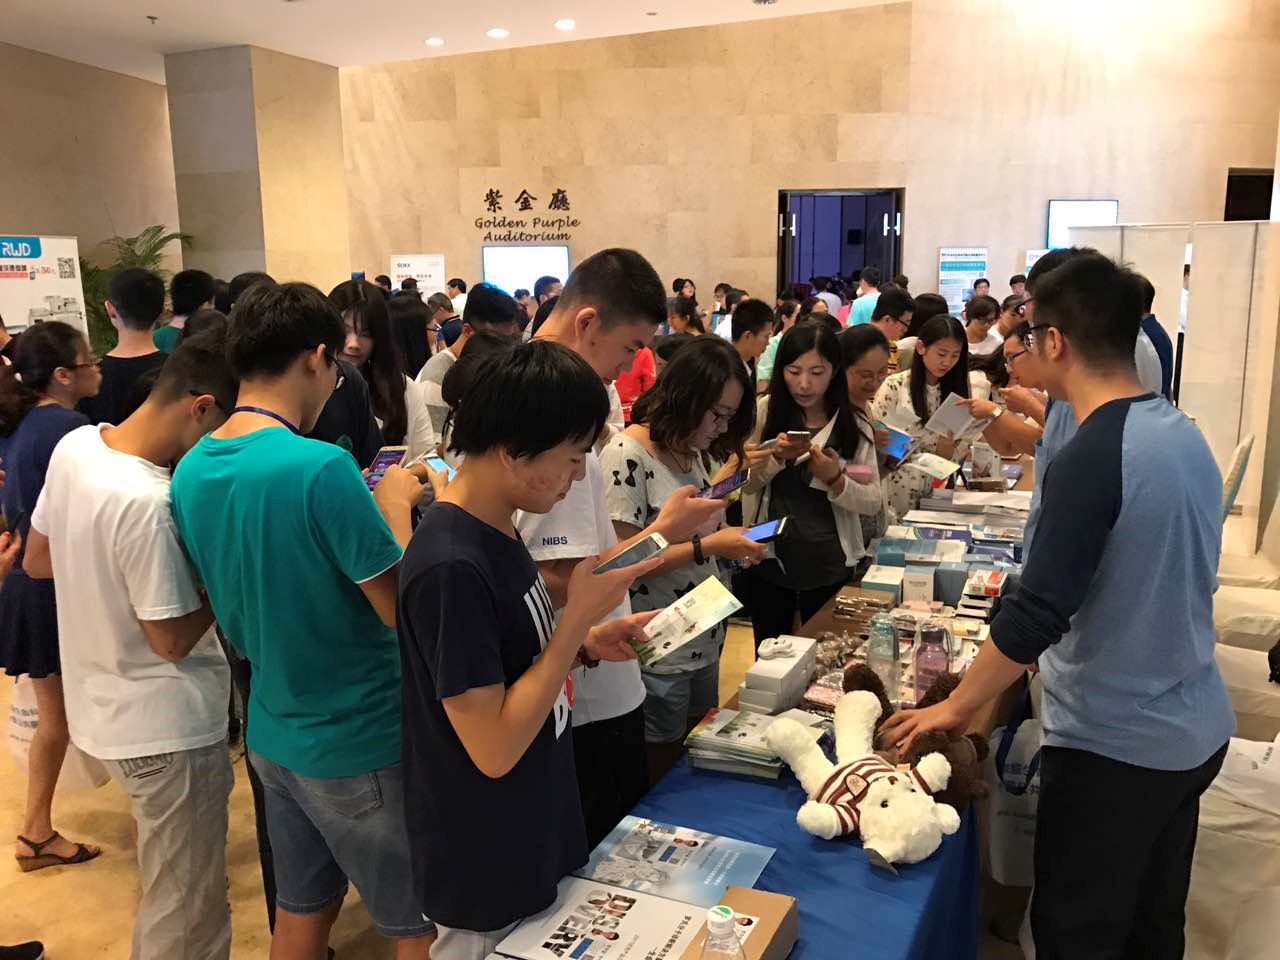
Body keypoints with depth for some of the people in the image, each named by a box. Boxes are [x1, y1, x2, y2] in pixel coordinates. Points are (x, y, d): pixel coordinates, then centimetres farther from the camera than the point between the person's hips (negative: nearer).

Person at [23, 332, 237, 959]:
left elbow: (38, 561, 9)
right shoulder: (150, 503, -31)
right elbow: (174, 639, -22)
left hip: (101, 707, 9)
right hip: (165, 728, -9)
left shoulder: (75, 445, -4)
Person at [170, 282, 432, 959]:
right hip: (359, 741, -7)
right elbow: (404, 609, -22)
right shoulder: (320, 467, -26)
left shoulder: (190, 470, -1)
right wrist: (394, 502, -8)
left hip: (272, 731, 8)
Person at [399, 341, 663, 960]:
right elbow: (495, 747, -27)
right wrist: (579, 617, -24)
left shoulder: (495, 527, 0)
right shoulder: (451, 567, -29)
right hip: (488, 871, -8)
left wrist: (587, 645, -4)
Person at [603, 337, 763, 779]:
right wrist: (709, 547, -22)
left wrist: (732, 540, -4)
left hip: (704, 643, 8)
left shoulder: (690, 452, 7)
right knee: (660, 780, 9)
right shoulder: (626, 455, -18)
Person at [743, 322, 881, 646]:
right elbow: (742, 484, -3)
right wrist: (776, 457, -20)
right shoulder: (763, 412, -4)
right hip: (769, 559, 0)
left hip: (830, 565, 0)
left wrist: (836, 480, -23)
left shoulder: (854, 425, -4)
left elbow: (874, 503, -5)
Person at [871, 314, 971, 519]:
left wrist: (947, 443, -14)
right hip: (894, 493, -3)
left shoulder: (955, 393, 6)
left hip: (932, 496, 3)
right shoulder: (895, 387, -5)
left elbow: (947, 458, 5)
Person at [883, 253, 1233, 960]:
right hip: (1194, 730, 8)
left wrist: (955, 707, -12)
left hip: (1114, 744, -8)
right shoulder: (1185, 435, 2)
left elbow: (1035, 615, -24)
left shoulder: (1089, 459, -24)